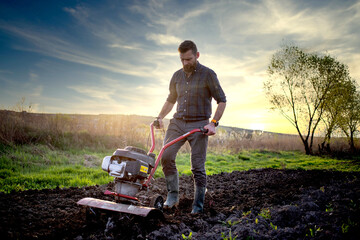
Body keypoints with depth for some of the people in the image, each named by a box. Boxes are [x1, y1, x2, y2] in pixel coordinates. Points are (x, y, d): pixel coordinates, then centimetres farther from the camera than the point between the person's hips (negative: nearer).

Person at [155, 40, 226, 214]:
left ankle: (198, 205, 12)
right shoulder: (177, 76, 12)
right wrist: (160, 117, 8)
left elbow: (221, 100, -1)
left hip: (199, 125, -4)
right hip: (177, 122, 4)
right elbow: (171, 100, 23)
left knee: (198, 166, -2)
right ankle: (173, 196, 5)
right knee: (166, 155, -10)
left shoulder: (207, 74, -2)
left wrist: (214, 123, -12)